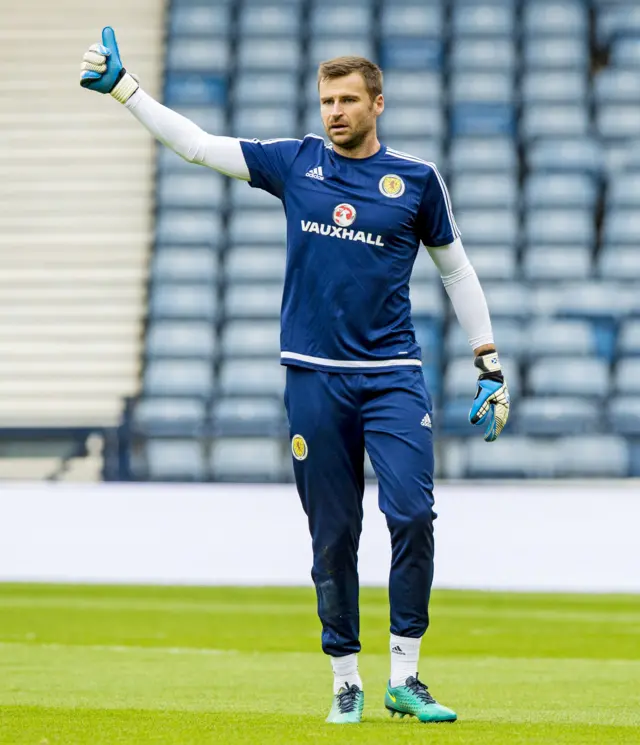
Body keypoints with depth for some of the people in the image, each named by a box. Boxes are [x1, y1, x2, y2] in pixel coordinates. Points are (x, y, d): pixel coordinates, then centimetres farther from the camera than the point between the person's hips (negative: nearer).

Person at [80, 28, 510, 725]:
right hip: (315, 379, 1)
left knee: (411, 515, -16)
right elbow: (195, 144, 10)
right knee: (333, 537, 3)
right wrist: (121, 87, 7)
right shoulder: (294, 163, 7)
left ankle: (405, 678, -6)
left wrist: (489, 367, 10)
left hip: (393, 377, -1)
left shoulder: (416, 177, 4)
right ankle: (345, 682, 12)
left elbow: (455, 269, 13)